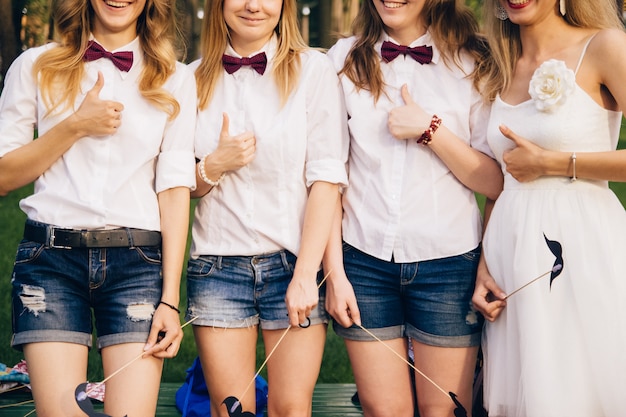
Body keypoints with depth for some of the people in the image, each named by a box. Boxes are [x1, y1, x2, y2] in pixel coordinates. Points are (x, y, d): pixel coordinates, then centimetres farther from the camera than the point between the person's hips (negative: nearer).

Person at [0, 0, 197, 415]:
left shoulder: (175, 79, 10)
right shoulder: (36, 67, 10)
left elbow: (175, 188, 3)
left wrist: (170, 299, -4)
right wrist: (74, 127, -8)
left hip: (138, 261, 0)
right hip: (51, 260, 0)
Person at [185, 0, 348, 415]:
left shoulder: (314, 70, 0)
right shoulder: (195, 78, 8)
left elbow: (326, 178, -5)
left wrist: (306, 274, -12)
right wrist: (215, 166, -9)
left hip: (295, 261, -2)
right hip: (218, 266, 2)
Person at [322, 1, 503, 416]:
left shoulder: (472, 65, 1)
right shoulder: (345, 61, 4)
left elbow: (497, 182, -3)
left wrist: (430, 130, -13)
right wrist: (334, 272, -2)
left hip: (448, 261, 0)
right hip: (364, 260, 1)